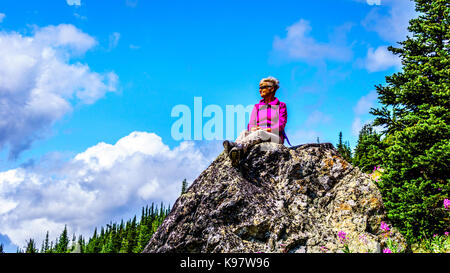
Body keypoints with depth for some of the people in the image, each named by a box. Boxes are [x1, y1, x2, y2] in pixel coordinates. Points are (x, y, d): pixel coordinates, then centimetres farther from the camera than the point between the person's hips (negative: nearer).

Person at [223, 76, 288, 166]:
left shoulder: (281, 105, 12)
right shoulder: (257, 107, 23)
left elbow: (281, 125, -1)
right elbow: (251, 125, 13)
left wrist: (265, 130, -16)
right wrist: (253, 129, -13)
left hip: (275, 137, -4)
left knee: (259, 133, -38)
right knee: (244, 132, -30)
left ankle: (240, 147, -67)